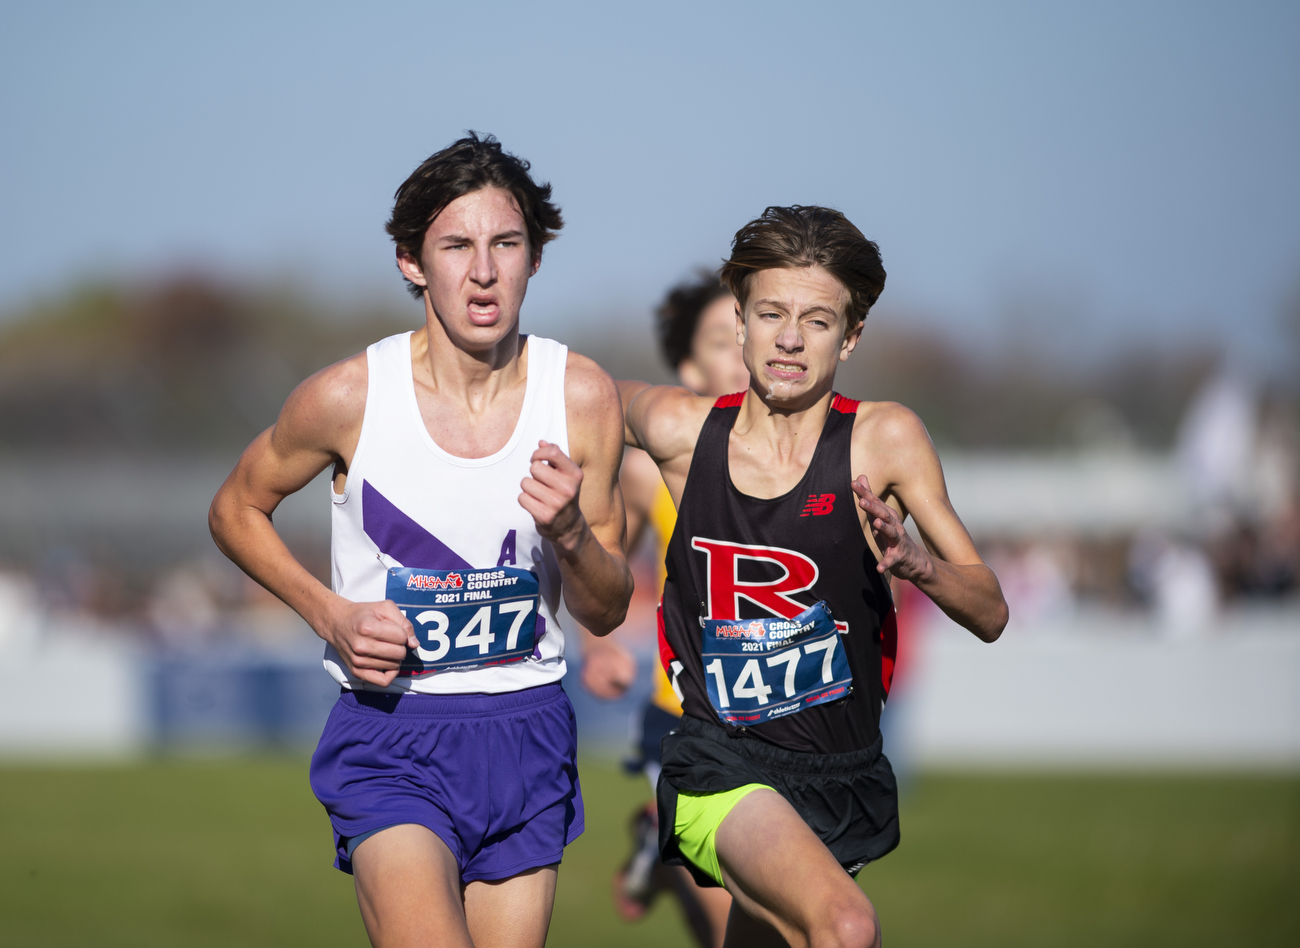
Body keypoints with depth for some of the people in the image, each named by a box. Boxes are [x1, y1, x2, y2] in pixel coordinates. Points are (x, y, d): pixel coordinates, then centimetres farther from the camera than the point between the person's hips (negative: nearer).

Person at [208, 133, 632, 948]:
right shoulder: (349, 398, -10)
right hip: (391, 734, -3)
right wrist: (331, 613, -7)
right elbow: (236, 511, 9)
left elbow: (606, 612, 4)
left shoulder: (582, 397, -3)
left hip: (527, 733, 3)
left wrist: (569, 533, -18)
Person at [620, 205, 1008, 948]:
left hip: (841, 777, 2)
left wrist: (916, 563, -23)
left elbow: (990, 615, -4)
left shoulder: (885, 439, -5)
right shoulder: (681, 429, -4)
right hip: (720, 767, -2)